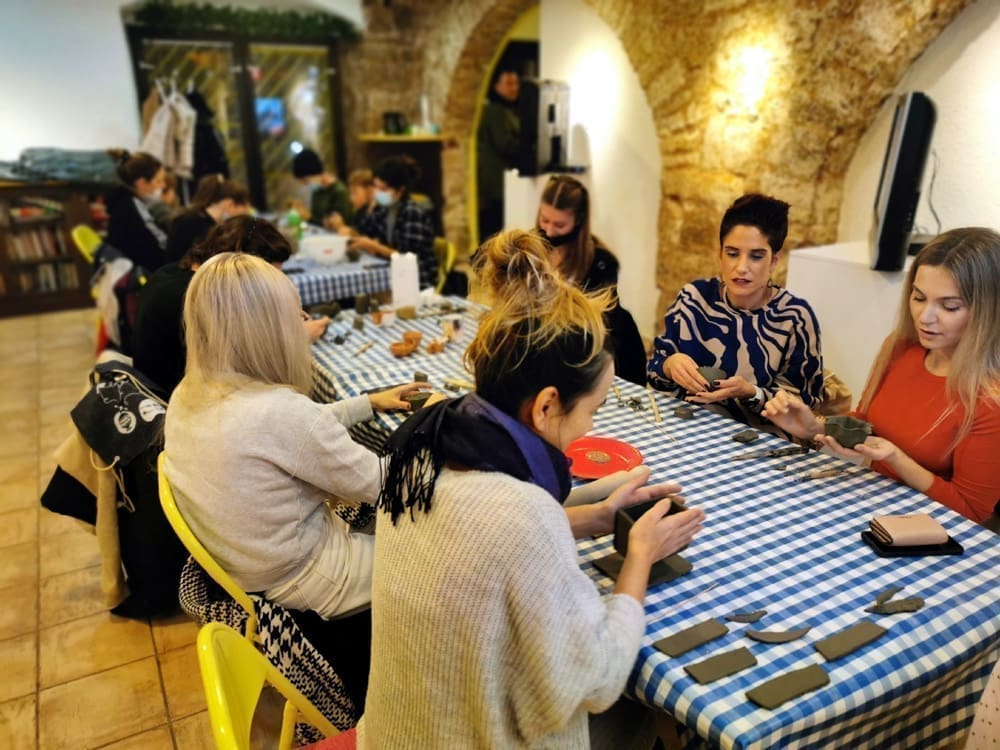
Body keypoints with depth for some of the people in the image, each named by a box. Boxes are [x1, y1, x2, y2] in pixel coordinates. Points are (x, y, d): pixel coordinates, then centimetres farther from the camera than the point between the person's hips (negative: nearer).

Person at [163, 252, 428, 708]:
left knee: (368, 533, 25)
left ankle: (350, 692, 40)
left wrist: (369, 402, 13)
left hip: (233, 562, 8)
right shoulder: (277, 410, -33)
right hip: (293, 582, -8)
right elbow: (373, 485, -19)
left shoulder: (188, 397, -6)